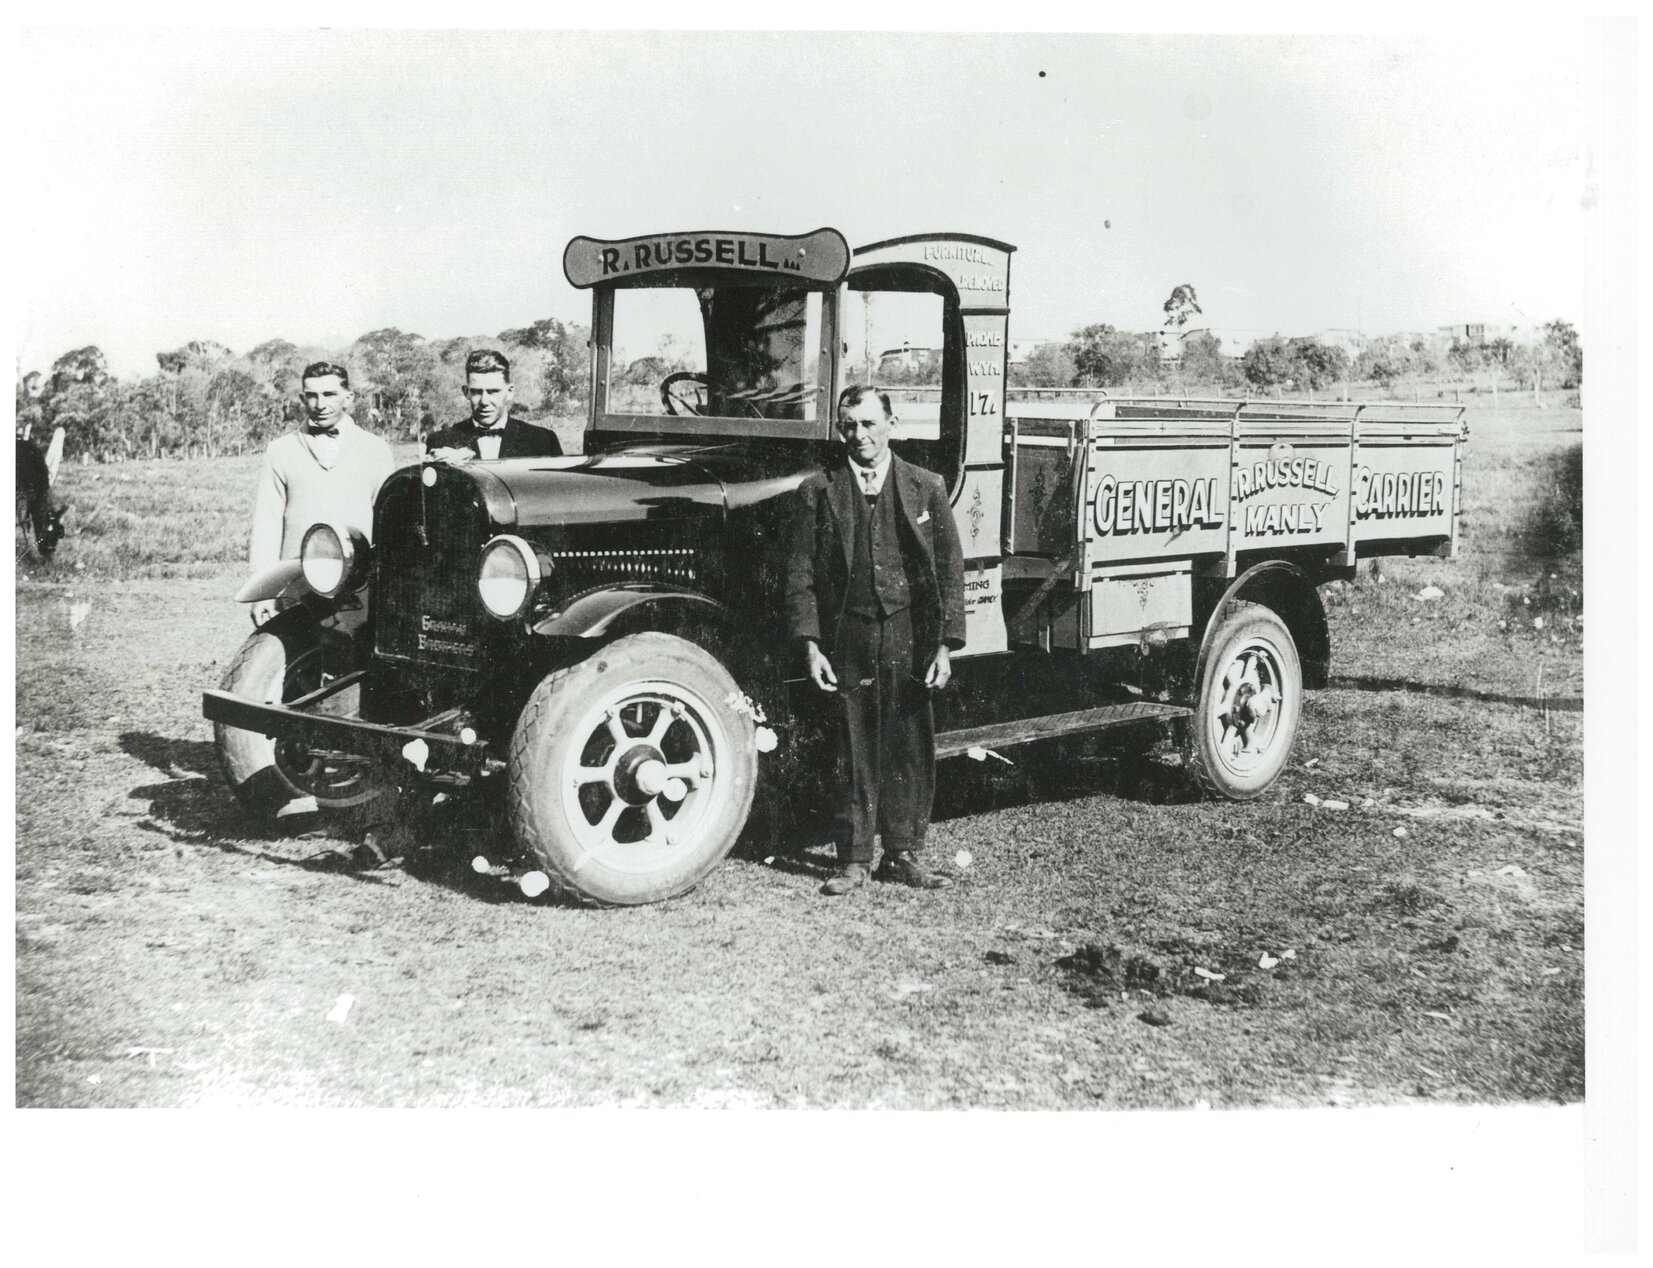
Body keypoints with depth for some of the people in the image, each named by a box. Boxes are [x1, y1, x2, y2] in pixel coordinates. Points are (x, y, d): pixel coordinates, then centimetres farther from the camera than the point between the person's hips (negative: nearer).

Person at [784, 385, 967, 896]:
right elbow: (801, 574, 4)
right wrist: (810, 645, -4)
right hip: (846, 638, -1)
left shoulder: (926, 488, 6)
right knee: (852, 752, 3)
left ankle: (903, 856, 19)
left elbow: (949, 569, 5)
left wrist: (945, 645, -1)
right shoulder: (817, 491, 4)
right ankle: (854, 860, 14)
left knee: (911, 749, 5)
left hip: (909, 638, 1)